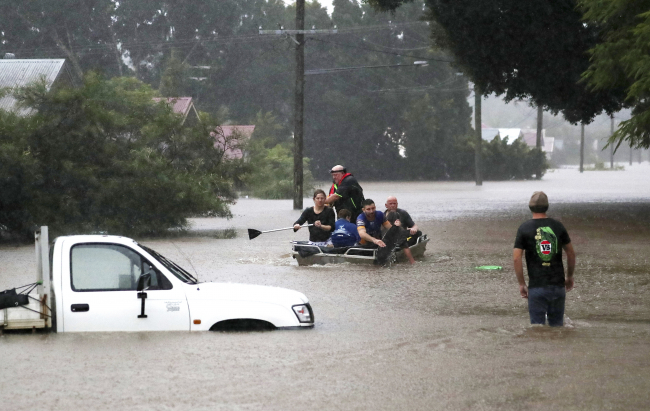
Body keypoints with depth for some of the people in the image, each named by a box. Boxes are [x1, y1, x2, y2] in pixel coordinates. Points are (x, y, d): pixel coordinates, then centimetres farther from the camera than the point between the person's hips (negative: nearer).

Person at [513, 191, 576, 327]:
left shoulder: (524, 228, -3)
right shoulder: (558, 226, 4)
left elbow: (516, 258, -9)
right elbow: (571, 253, 11)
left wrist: (521, 284, -2)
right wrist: (569, 276, 23)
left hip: (537, 286, -2)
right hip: (558, 284, 2)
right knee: (557, 326, 12)